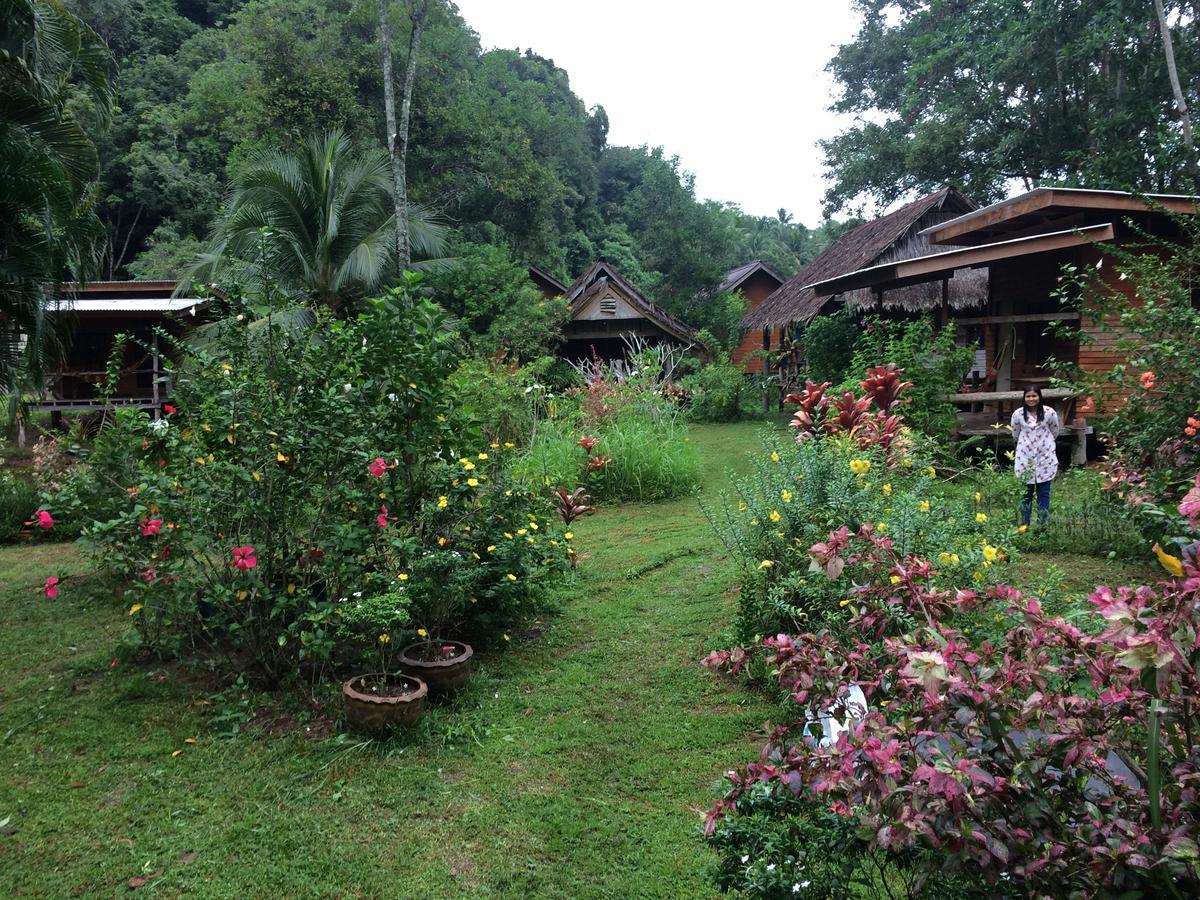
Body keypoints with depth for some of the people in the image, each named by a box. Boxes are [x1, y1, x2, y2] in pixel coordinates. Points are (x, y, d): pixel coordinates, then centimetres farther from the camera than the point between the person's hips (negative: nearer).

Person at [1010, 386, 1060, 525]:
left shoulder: (1049, 412, -7)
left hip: (1045, 458, 0)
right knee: (1026, 493, 8)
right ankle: (1024, 525, 15)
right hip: (1025, 458, 1)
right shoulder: (1018, 414, -5)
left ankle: (1042, 525, 10)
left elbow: (1054, 432, 9)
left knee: (1043, 493, 4)